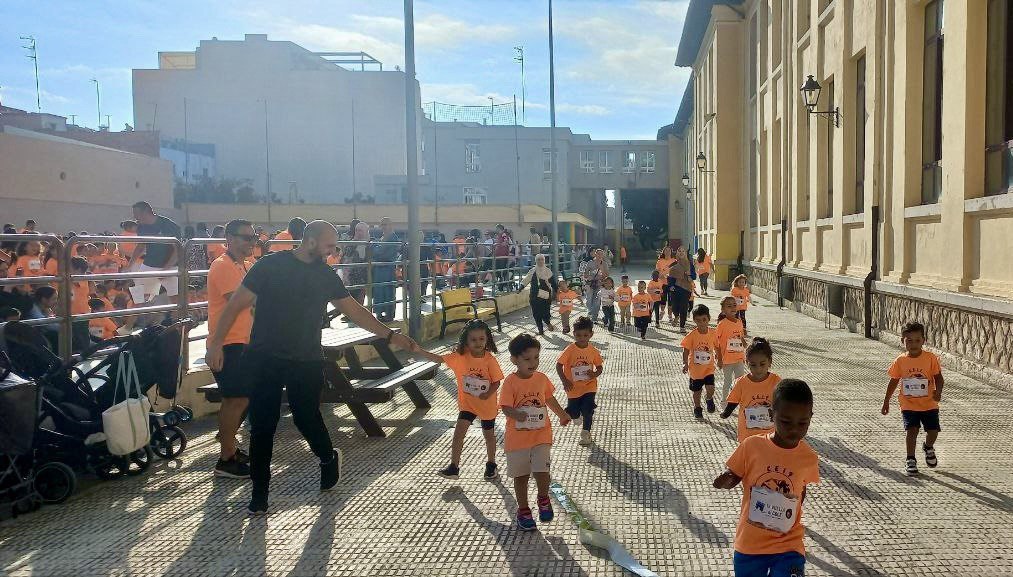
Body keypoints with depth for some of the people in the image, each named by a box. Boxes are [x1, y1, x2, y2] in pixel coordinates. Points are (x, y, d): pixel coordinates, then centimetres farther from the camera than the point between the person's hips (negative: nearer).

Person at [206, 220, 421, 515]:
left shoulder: (326, 276, 6)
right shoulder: (271, 265, -7)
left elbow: (355, 311, 9)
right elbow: (236, 304, -5)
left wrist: (391, 335, 4)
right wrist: (216, 342, -11)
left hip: (307, 361, 2)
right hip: (265, 358, -2)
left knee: (307, 417, 3)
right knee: (262, 425, 0)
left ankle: (329, 458, 35)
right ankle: (259, 493, 15)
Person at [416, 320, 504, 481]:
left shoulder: (490, 360, -19)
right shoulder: (460, 356, -14)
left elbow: (497, 381, -13)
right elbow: (438, 359, -17)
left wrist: (488, 393, -32)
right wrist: (418, 350, -28)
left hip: (488, 405, -1)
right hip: (467, 403, 1)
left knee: (489, 434, 16)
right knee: (458, 432, -8)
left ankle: (491, 464, 37)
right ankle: (454, 467, 3)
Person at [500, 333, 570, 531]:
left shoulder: (542, 378, 0)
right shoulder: (510, 382, -14)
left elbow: (549, 398, 17)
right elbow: (505, 407, -19)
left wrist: (562, 414, 23)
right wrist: (517, 414, -39)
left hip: (541, 434, 2)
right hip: (517, 438, -2)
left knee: (541, 470, -8)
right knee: (521, 475, 10)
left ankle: (544, 499, 22)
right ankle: (523, 510, 28)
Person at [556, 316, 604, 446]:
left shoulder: (593, 351, -7)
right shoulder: (570, 350, -14)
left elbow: (600, 367, 4)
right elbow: (559, 365, -8)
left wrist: (595, 374, -18)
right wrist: (564, 381, -17)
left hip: (589, 386, 1)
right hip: (574, 388, 0)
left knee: (588, 410, -12)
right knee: (573, 413, 5)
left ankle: (586, 432, 12)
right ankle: (578, 415, 44)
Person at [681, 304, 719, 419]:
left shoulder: (713, 334, -7)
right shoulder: (692, 335, -14)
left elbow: (717, 348, 8)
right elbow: (686, 350, -10)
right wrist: (685, 364, -17)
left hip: (709, 368, 1)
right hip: (695, 369, -1)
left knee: (710, 388, -12)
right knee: (696, 391, 12)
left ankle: (709, 400, 22)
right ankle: (697, 408, 36)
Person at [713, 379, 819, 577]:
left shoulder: (809, 458, -7)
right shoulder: (751, 446, -12)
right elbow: (733, 478, 0)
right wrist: (725, 481, -20)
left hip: (788, 546, 0)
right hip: (750, 544, 0)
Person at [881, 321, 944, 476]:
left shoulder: (931, 358, -7)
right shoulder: (900, 360, -3)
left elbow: (938, 377, -3)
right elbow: (894, 381, 7)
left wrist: (938, 391, -23)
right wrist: (886, 401, 9)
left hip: (929, 404, 0)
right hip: (908, 405, 0)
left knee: (933, 431, 0)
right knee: (912, 430, -8)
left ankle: (928, 447, 35)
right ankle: (911, 460, 6)